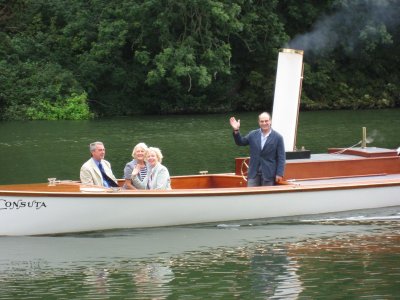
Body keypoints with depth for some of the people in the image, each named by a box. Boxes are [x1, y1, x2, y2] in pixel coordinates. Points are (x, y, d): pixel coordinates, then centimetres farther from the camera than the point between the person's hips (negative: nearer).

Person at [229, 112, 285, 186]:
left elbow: (281, 157, -4)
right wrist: (236, 130, -2)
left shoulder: (278, 137, -3)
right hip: (254, 173, 3)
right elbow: (240, 142, 15)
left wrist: (279, 174, -10)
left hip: (269, 174, -3)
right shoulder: (253, 134, 7)